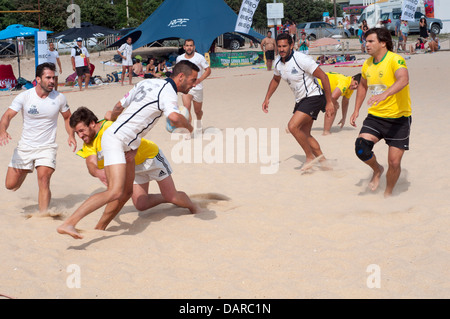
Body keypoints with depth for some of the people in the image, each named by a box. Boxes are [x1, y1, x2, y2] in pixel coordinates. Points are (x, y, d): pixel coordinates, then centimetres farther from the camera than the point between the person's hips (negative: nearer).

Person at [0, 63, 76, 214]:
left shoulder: (59, 98, -3)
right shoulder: (24, 96, -8)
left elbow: (67, 117, 13)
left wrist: (71, 135, -4)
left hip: (47, 147, -1)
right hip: (25, 146, 1)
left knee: (44, 180, -22)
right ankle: (25, 171, 39)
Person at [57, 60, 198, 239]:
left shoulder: (147, 83, 15)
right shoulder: (167, 91, -12)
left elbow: (120, 105, 23)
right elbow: (174, 117, -33)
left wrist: (112, 115, 45)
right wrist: (189, 127, -11)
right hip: (115, 139, -10)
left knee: (126, 192, 13)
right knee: (115, 192, -22)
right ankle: (68, 224, -27)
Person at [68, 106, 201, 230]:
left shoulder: (110, 127, -28)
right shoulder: (88, 146, -9)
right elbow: (91, 165, -28)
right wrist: (98, 172, -50)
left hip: (150, 156, -6)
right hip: (134, 168, 6)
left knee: (172, 197, -4)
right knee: (141, 204, -6)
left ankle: (193, 207, 25)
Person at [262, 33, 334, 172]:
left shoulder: (301, 59, -22)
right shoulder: (278, 62, 1)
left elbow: (324, 77, -19)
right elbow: (275, 80, 23)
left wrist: (329, 102, -19)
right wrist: (267, 98, 14)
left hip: (313, 97, -9)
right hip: (300, 100, 9)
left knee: (293, 126, -21)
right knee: (305, 135, 10)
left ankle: (310, 157, -4)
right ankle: (323, 161, 23)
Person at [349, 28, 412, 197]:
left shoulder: (395, 60, -17)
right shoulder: (367, 64, 5)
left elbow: (403, 79, -37)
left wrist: (385, 94, -54)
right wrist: (356, 110, 18)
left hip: (399, 118, -5)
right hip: (375, 116, 5)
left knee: (394, 163, -3)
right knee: (361, 148, -18)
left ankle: (388, 194, 23)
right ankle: (377, 170, 14)